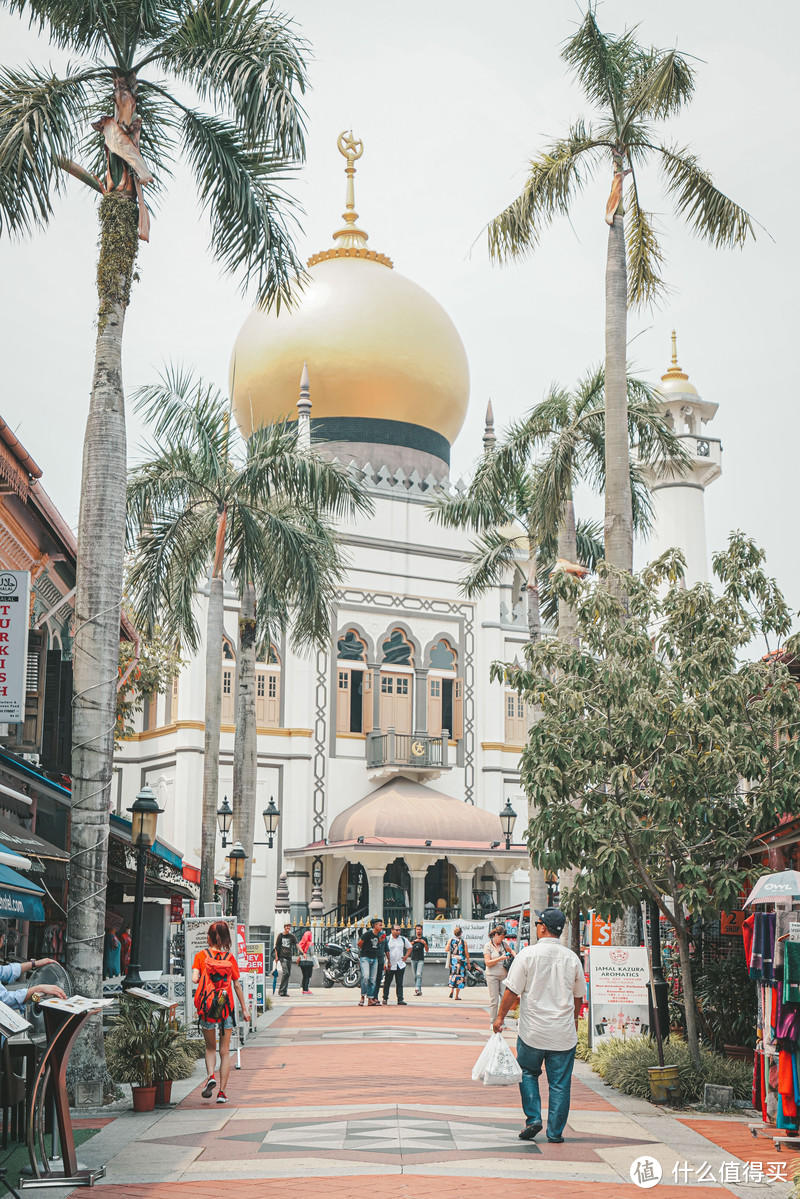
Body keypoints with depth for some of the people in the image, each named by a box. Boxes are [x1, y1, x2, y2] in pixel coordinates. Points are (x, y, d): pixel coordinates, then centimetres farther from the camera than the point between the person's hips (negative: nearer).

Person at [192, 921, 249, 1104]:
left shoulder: (201, 956, -2)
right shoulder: (229, 957, 1)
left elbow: (194, 978, -14)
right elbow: (237, 985, 3)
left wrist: (202, 978, 9)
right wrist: (244, 1009, 11)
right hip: (227, 1008, 1)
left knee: (210, 1047, 18)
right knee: (225, 1051, 9)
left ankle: (211, 1076, -7)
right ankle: (222, 1092, 6)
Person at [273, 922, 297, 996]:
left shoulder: (292, 936, 7)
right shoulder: (280, 935, 3)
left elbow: (297, 945, -1)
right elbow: (276, 946, 6)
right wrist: (276, 956, -1)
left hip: (289, 957, 4)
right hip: (282, 956, -4)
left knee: (288, 973, 4)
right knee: (285, 972, -16)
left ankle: (285, 991, 12)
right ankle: (281, 990, -10)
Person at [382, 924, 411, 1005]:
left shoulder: (403, 939, 7)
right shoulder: (387, 939, -3)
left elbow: (409, 948, 21)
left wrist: (406, 956, 6)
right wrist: (387, 962, -7)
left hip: (400, 965, 2)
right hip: (389, 966, -2)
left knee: (399, 983, 1)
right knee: (387, 982, 5)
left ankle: (400, 1000, 1)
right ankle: (385, 999, 16)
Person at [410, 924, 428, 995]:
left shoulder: (424, 939, 6)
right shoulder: (413, 938, 9)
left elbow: (427, 950, 5)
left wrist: (425, 943, -11)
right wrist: (414, 941, -17)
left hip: (421, 959, -2)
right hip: (413, 958, 2)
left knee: (419, 974, -17)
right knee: (415, 975, 5)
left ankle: (417, 989, -26)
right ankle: (419, 990, 13)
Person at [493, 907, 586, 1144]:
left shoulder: (528, 954, -8)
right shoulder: (572, 957, 2)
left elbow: (512, 991, -7)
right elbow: (579, 996, 13)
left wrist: (500, 1017, 5)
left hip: (533, 1031, -2)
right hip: (564, 1034, 2)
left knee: (528, 1073, 17)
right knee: (559, 1083, 7)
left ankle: (533, 1118, 5)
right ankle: (555, 1132, 9)